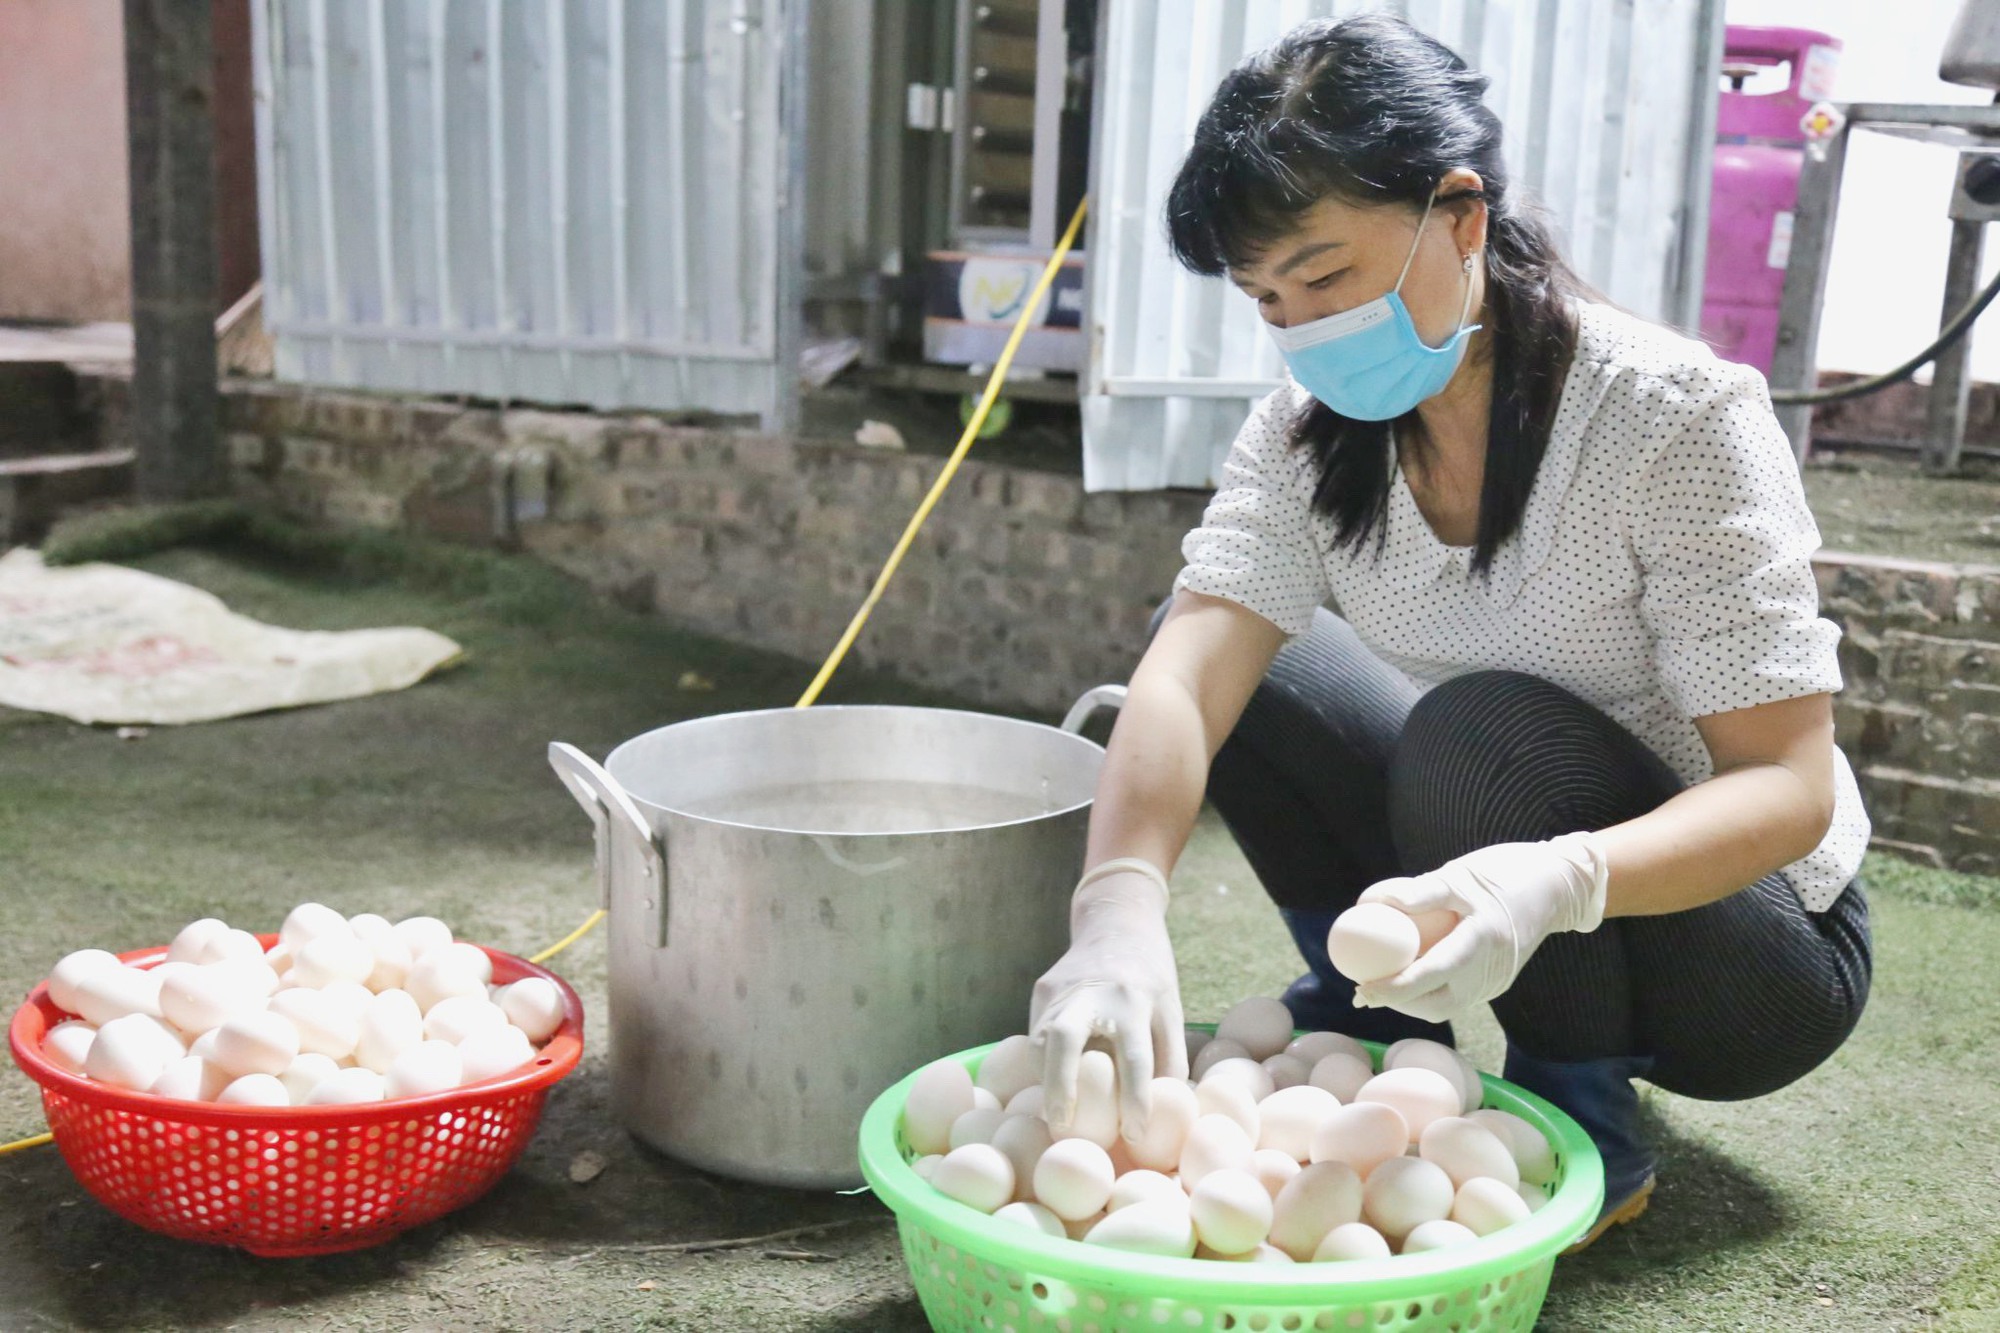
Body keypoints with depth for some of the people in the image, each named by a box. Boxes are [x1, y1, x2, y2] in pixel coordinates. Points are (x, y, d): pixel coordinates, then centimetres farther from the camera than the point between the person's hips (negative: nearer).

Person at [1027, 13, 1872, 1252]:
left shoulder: (1681, 415, -26)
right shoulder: (1313, 427, -11)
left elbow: (1792, 787, -28)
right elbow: (1188, 675, -25)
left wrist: (1556, 882, -46)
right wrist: (1121, 904, -44)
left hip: (1756, 935, -5)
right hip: (1485, 893, 5)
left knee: (1483, 731, -32)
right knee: (1241, 661, -9)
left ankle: (1586, 1127, -9)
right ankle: (1371, 1024, 6)